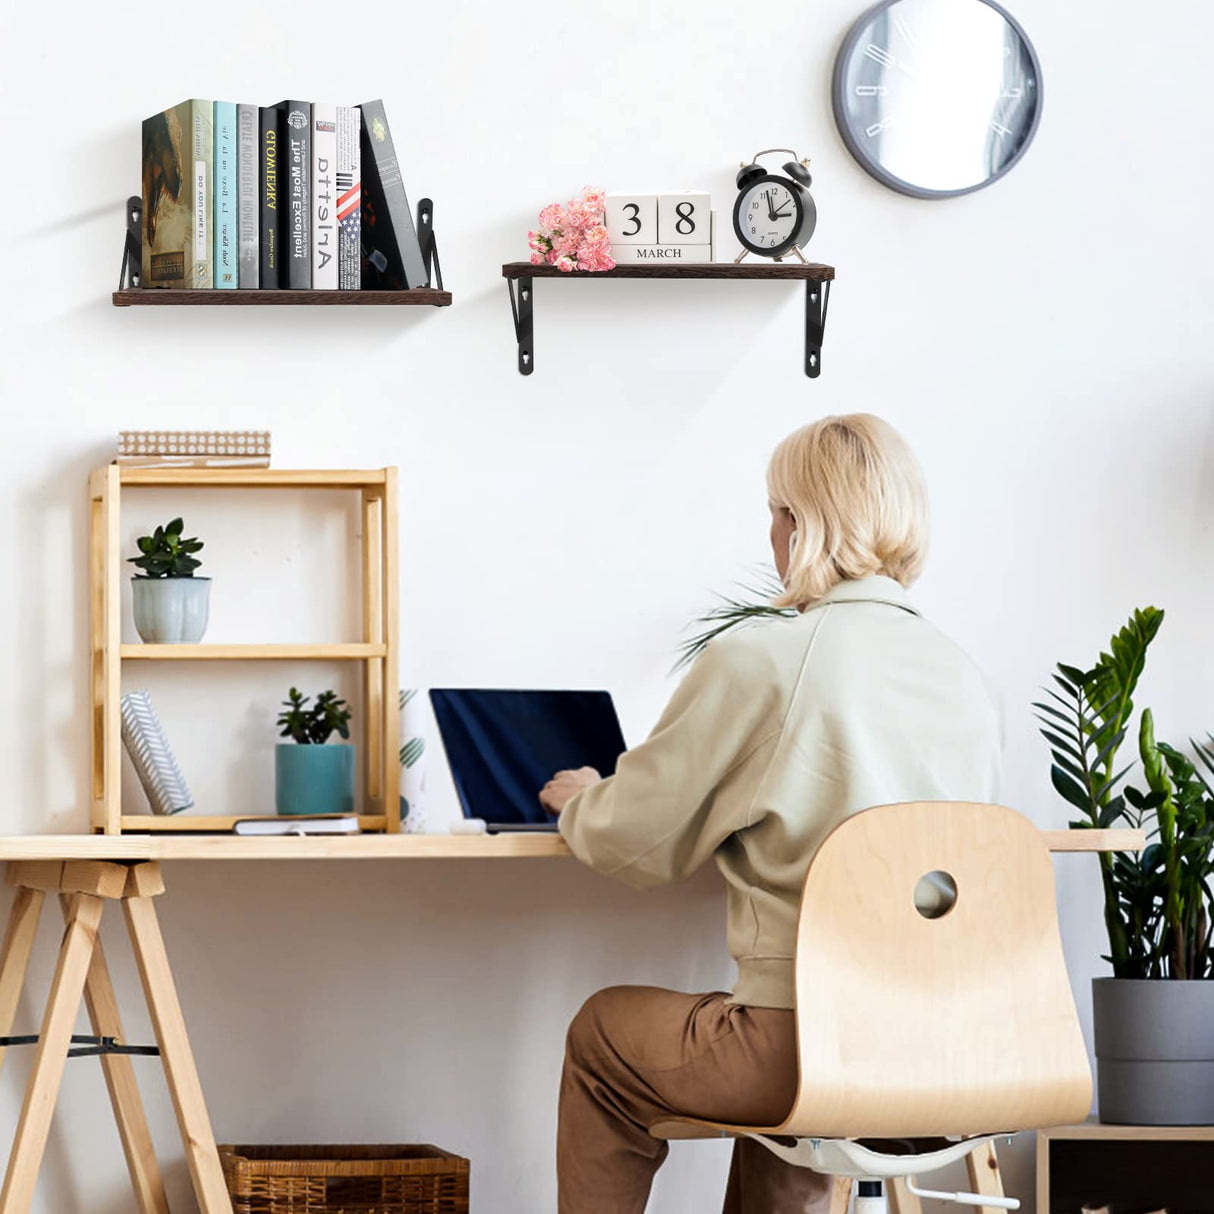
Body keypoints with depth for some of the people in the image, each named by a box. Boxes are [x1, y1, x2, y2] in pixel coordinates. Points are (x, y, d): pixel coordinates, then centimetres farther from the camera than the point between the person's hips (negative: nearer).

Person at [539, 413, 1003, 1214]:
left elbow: (633, 842, -2)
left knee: (602, 1034, 23)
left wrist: (578, 801, 22)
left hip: (816, 1052, -6)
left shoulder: (757, 663, -11)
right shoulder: (965, 679, 5)